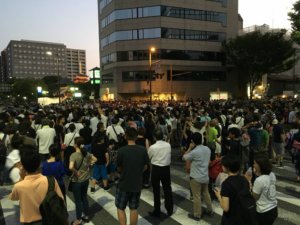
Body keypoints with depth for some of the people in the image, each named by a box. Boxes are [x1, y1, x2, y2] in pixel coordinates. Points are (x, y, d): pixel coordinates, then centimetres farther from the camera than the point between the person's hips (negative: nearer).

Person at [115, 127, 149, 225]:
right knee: (134, 208, 18)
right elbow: (145, 167, 1)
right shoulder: (143, 150, -10)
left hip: (124, 184, -3)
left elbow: (119, 168, -4)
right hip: (137, 184, 3)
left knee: (120, 208, 15)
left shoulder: (121, 150, -17)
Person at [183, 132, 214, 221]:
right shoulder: (207, 149, -3)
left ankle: (197, 215, 21)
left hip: (196, 178, -7)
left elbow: (184, 157, -9)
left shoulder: (194, 152, -25)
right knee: (206, 194, 24)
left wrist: (190, 148, -3)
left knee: (197, 197, 7)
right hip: (205, 176, 7)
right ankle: (210, 210, 38)